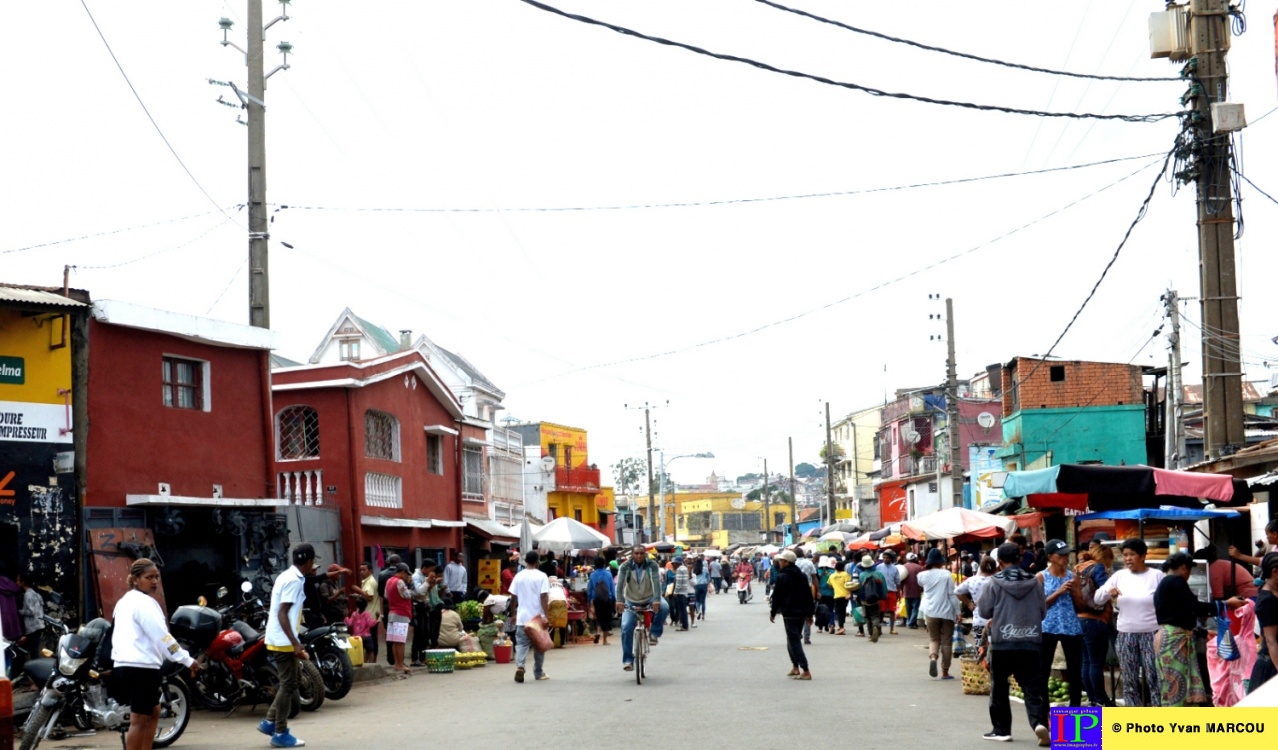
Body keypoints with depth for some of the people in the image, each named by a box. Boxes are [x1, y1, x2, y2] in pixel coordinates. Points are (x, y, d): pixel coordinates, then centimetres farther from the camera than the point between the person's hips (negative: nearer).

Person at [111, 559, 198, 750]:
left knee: (153, 712, 20)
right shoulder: (145, 603, -11)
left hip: (125, 665, 10)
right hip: (142, 667, -10)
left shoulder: (124, 602, 19)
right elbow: (161, 636, -17)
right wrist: (187, 660, -15)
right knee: (140, 720, -8)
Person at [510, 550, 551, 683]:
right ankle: (538, 673, 19)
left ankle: (519, 666, -21)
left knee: (521, 644, 3)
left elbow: (513, 598, 5)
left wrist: (513, 613, 18)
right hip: (537, 617, -2)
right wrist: (545, 616, -13)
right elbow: (544, 597, -13)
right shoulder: (542, 576, -7)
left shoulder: (519, 576, 2)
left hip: (522, 617, 2)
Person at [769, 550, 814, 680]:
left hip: (789, 613, -7)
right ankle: (795, 667, 25)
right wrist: (809, 613, 17)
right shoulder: (802, 576, 11)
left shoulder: (782, 577, -10)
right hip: (802, 612, 8)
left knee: (794, 641, -6)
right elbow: (808, 595, 12)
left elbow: (777, 597, -9)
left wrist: (773, 613, 2)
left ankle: (806, 671, -14)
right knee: (794, 639, 22)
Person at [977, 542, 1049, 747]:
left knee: (999, 687, 12)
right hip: (1029, 643, 2)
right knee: (1032, 686, 1)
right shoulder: (1034, 582, 3)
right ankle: (1039, 722, -20)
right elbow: (1043, 611, 11)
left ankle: (1001, 729, 15)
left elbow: (984, 611, 1)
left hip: (1002, 643, -2)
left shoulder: (995, 583, -6)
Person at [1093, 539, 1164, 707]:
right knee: (1130, 683, 7)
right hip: (1125, 636, 4)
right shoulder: (1119, 576, 7)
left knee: (1155, 680, -4)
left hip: (1151, 635, -4)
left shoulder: (1157, 576, -3)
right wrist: (1109, 592, -16)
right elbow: (1097, 598, 6)